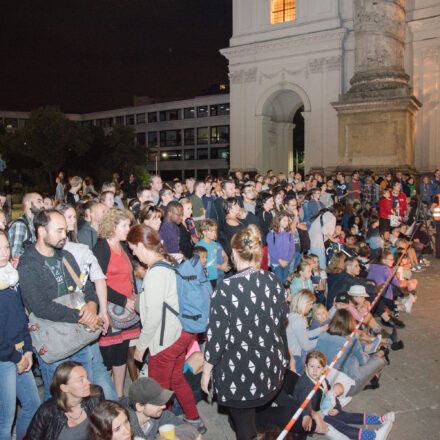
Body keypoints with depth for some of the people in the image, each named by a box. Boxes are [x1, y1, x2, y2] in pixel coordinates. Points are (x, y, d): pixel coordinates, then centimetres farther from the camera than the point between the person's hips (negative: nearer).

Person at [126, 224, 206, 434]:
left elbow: (153, 317, -21)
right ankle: (194, 421, 40)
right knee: (177, 379, 25)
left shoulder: (155, 273, -23)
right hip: (182, 332, 9)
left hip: (166, 338, -9)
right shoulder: (171, 262, 4)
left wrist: (140, 346, -9)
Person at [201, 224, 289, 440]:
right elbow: (281, 321, 6)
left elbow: (217, 335, -17)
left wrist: (206, 371, -3)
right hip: (272, 370, 5)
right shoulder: (273, 282, -7)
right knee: (250, 418, 27)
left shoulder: (226, 288, -22)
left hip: (238, 374, -4)